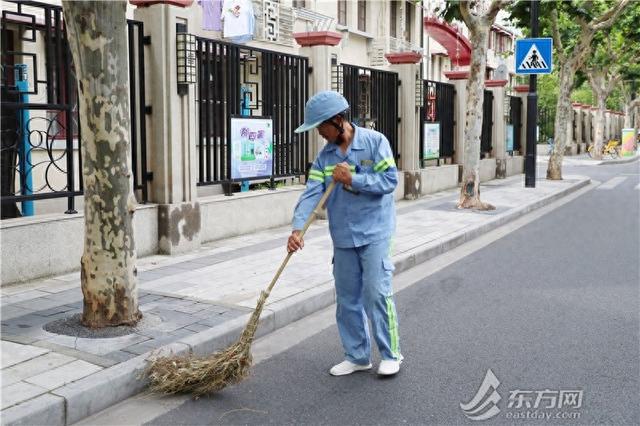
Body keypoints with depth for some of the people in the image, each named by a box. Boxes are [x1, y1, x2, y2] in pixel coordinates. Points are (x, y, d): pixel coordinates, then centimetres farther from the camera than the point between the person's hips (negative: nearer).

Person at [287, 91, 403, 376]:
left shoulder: (375, 142, -8)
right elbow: (312, 193, -6)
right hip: (343, 237, 5)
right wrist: (297, 229, -19)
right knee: (347, 298, 10)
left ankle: (390, 354, 12)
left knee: (377, 293, -6)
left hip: (374, 234, -5)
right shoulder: (325, 156, 5)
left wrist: (352, 179, -20)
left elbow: (390, 180, -14)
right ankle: (357, 356, 24)